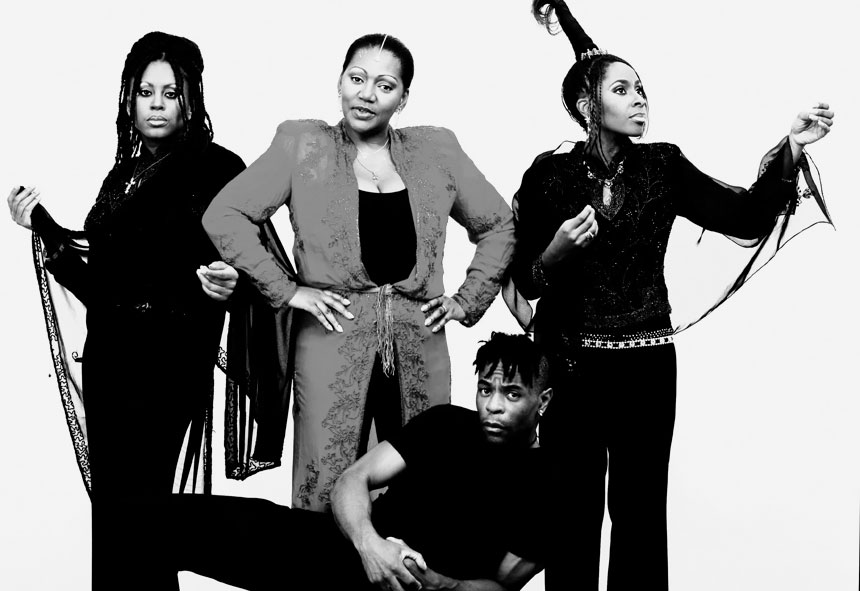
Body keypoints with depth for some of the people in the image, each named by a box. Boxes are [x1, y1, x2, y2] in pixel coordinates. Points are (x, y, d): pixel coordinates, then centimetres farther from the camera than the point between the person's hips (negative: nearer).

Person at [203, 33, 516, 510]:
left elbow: (498, 224, 19)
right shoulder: (303, 145, 2)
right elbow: (223, 215, -2)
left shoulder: (435, 150, 9)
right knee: (326, 496, -3)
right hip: (332, 342, -3)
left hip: (420, 346, 3)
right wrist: (286, 290, -6)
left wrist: (467, 299, 10)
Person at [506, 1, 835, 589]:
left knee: (641, 509, 6)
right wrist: (557, 251, -20)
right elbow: (525, 280, 0)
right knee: (575, 509, 4)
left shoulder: (662, 167, 2)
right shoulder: (551, 175, -3)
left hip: (648, 364, 2)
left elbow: (747, 217, -5)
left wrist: (792, 148, -16)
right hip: (572, 364, -1)